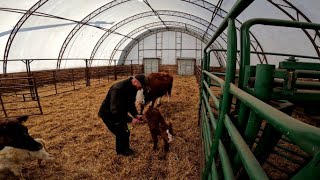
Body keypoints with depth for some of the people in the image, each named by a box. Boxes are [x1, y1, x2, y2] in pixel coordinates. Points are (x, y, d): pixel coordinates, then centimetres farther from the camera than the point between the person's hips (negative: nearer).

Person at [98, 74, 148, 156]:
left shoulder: (132, 88, -8)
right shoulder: (118, 88, -36)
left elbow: (130, 103, 5)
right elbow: (115, 110, -37)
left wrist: (135, 114, -12)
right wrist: (130, 119, -34)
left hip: (119, 112, 8)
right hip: (108, 114, -8)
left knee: (125, 131, 11)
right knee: (121, 133, -3)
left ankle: (125, 148, 33)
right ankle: (121, 151, 22)